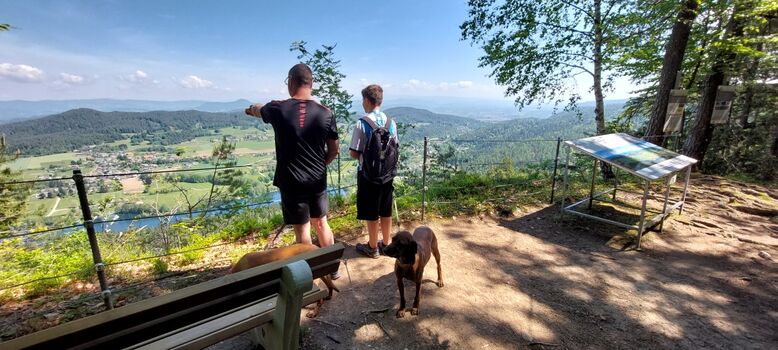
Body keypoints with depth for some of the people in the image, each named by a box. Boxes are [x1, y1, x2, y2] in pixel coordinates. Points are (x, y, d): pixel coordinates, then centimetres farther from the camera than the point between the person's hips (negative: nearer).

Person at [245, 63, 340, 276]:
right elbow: (333, 150, 3)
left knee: (302, 229, 8)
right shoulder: (325, 113, -5)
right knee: (321, 223, 19)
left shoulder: (278, 109, -9)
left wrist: (251, 109, 41)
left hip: (291, 181, -3)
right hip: (318, 180, 3)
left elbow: (258, 111, 17)